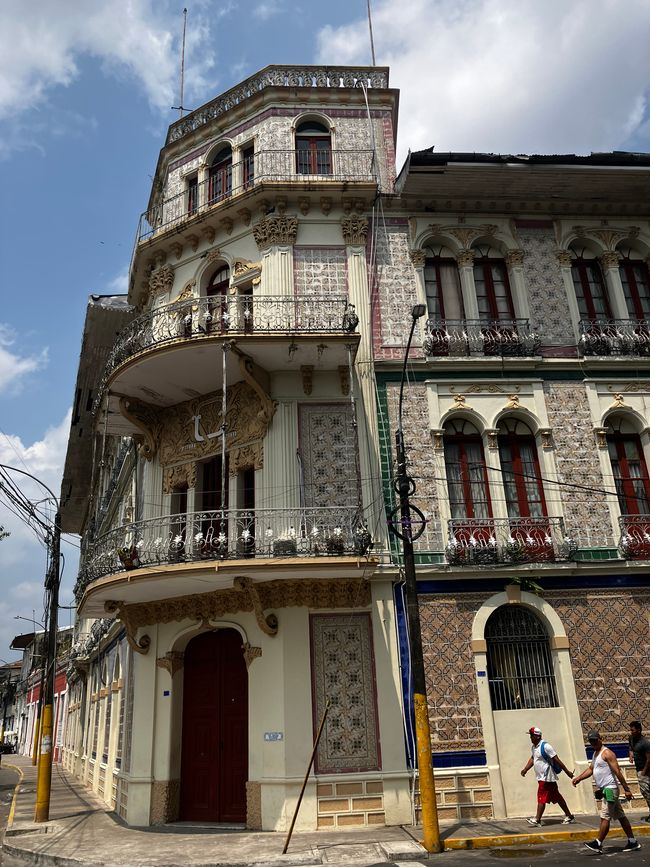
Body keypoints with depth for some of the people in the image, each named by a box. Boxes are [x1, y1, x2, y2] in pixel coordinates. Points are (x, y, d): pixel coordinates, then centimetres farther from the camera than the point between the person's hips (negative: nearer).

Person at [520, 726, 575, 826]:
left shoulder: (545, 746, -18)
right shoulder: (533, 747, 10)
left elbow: (557, 760, -17)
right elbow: (532, 759, 19)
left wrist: (567, 772, -14)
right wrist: (525, 769, 7)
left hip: (546, 777, -9)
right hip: (541, 777, 9)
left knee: (542, 798, -6)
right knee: (556, 797, 14)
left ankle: (537, 819, -1)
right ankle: (569, 816, 23)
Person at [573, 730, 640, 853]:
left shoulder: (607, 753, -14)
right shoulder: (595, 753, 16)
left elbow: (617, 772, -17)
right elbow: (590, 769, 21)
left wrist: (626, 789, -20)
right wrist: (578, 778, 9)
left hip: (609, 789, -10)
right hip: (603, 790, 10)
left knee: (605, 817, -8)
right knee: (620, 816, 14)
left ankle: (598, 843, -7)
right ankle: (633, 842, 21)